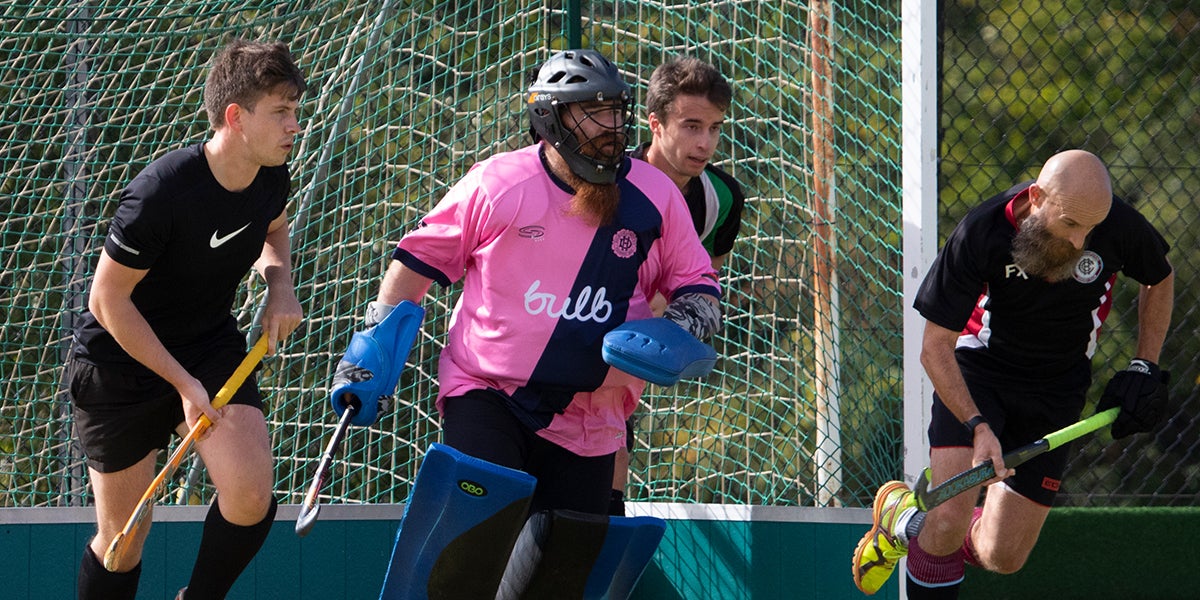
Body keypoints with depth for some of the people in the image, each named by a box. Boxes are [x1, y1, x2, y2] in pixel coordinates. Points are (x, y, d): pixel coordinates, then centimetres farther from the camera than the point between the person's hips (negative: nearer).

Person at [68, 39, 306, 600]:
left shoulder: (272, 179, -9)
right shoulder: (162, 192, -30)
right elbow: (108, 299, -22)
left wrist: (280, 283, -5)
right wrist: (183, 383, -22)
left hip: (211, 345, 5)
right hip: (121, 361, -5)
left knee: (252, 496, -18)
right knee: (123, 538, 2)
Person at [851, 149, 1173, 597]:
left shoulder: (1119, 227, -20)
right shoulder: (980, 234, -26)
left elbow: (1160, 280, 6)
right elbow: (935, 346, -18)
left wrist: (1145, 368, -3)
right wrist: (977, 425, -31)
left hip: (1056, 392, 2)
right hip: (977, 371, -2)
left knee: (1001, 557, -1)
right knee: (951, 516, -24)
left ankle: (905, 519, 28)